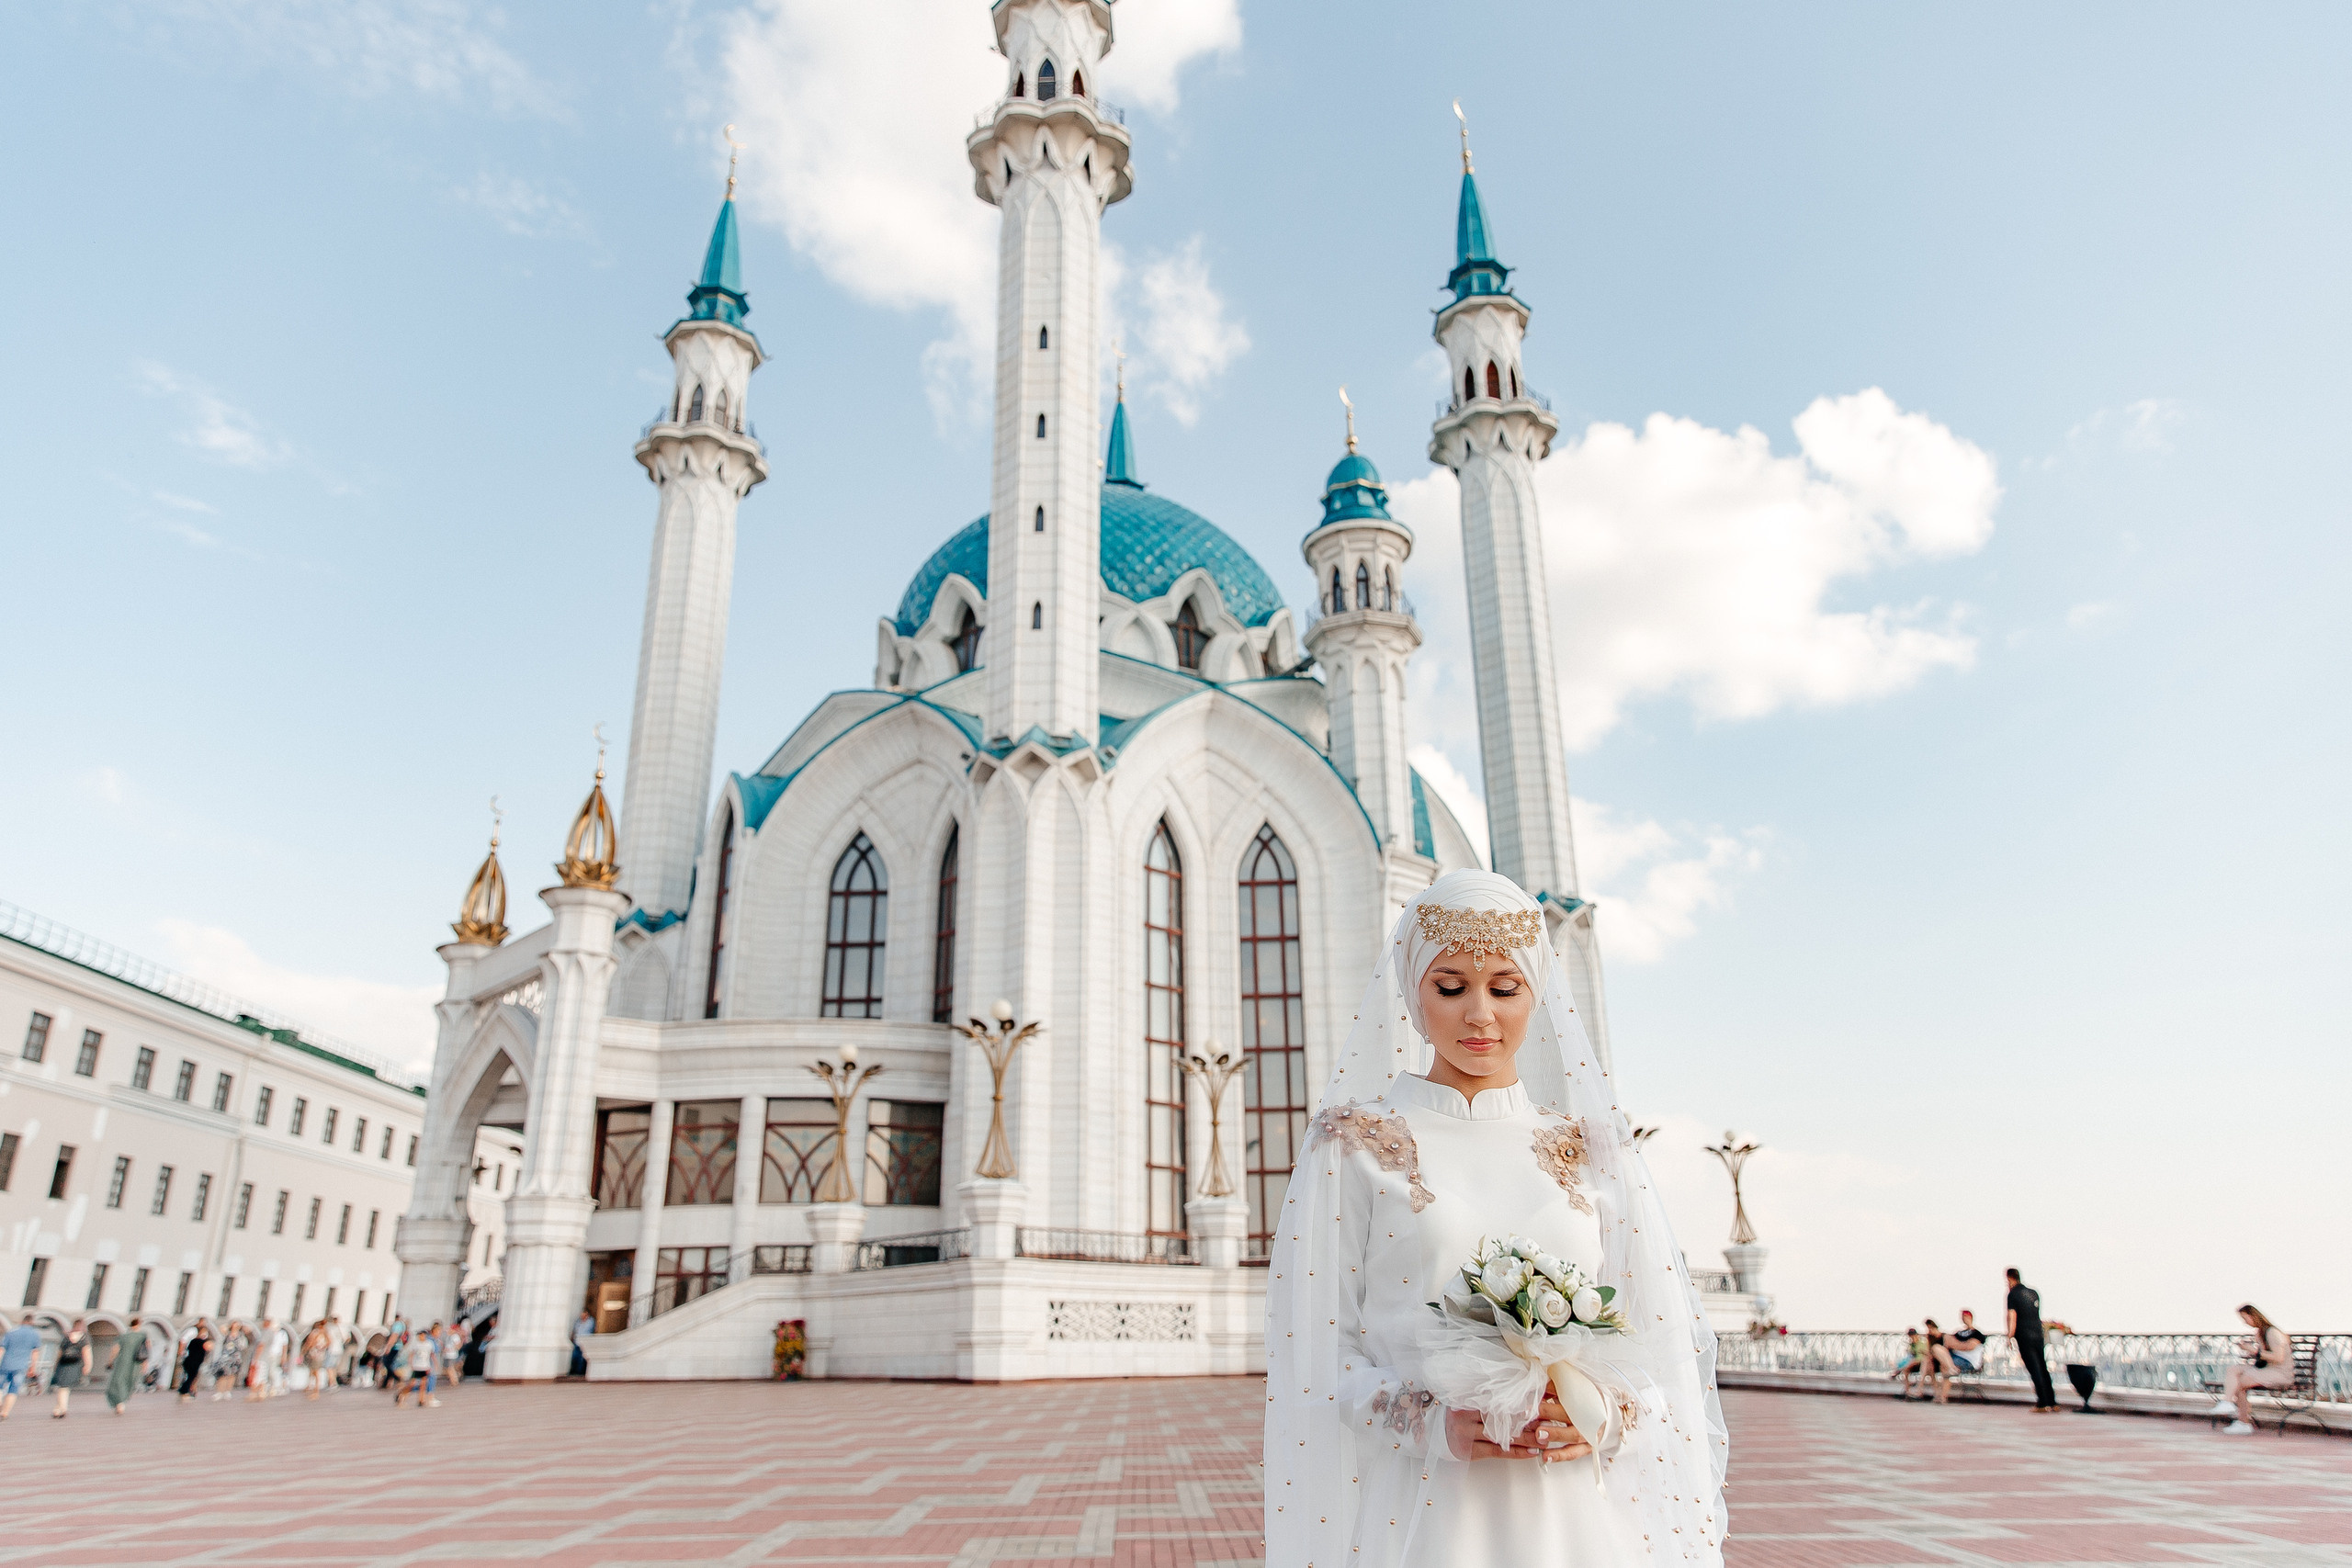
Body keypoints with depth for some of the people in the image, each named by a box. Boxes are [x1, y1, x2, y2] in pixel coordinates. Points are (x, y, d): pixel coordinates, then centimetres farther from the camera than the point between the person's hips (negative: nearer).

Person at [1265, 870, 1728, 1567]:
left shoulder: (1592, 1150, 5)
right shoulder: (1356, 1144, -2)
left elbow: (1660, 1347, 6)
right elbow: (1317, 1355, -3)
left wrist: (1603, 1420, -12)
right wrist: (1431, 1425, -16)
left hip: (1579, 1512, 2)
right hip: (1420, 1507, -2)